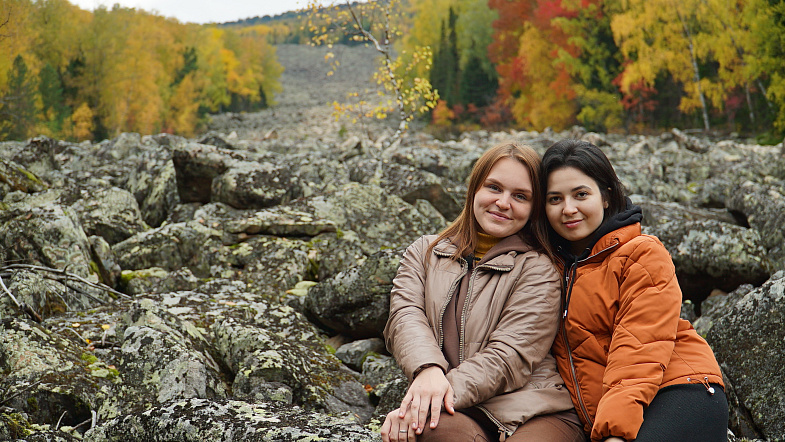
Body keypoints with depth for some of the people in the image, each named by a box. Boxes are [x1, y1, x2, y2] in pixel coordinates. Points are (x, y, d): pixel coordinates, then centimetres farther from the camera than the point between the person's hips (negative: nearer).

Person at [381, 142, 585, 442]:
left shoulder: (537, 269, 7)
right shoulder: (424, 252, 19)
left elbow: (507, 356, -5)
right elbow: (405, 314, 1)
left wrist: (434, 399, -18)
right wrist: (428, 369, -22)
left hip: (533, 414, -2)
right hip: (456, 414, 2)